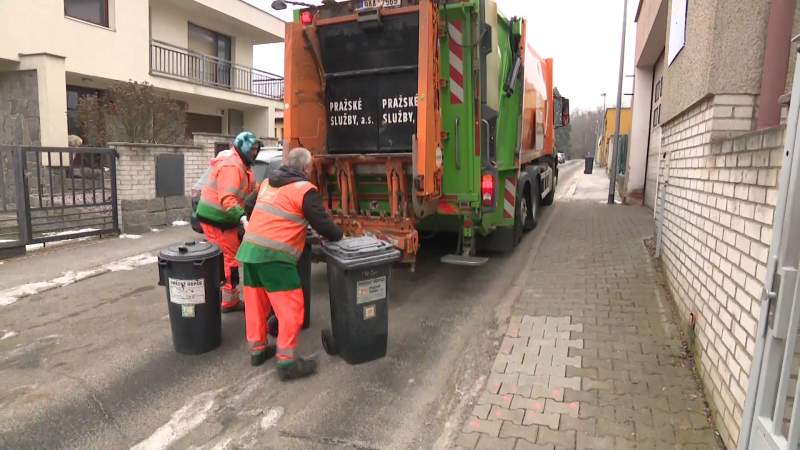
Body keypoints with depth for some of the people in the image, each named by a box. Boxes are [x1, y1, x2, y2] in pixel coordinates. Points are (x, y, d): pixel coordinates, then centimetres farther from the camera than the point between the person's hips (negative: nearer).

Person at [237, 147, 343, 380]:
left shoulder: (268, 183, 19)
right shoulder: (305, 190, -4)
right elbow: (323, 223, -4)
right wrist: (338, 234, 16)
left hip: (249, 248, 8)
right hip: (274, 255, -8)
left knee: (256, 301, 18)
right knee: (291, 307, -1)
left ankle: (257, 349, 30)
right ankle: (287, 362, 1)